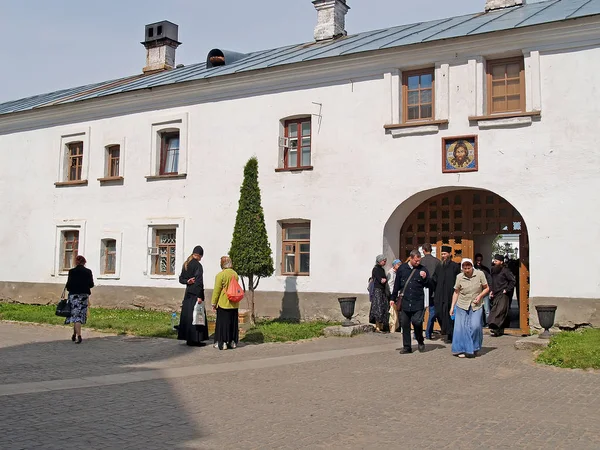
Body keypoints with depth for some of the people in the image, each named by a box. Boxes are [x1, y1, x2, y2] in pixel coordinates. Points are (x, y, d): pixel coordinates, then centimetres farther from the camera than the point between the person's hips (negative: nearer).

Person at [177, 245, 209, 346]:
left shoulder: (186, 264, 11)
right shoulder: (197, 265, -14)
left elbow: (181, 279, 14)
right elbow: (199, 281, -19)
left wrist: (187, 281, -4)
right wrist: (200, 296, -19)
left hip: (188, 294, 8)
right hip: (195, 294, -8)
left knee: (187, 315, 11)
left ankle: (188, 338, 17)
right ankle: (195, 339, -1)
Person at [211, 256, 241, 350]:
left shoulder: (220, 275, -14)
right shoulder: (235, 274, 5)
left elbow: (217, 290, -12)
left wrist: (213, 303, -4)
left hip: (223, 303, -6)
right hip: (234, 304, 6)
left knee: (222, 322, 1)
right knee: (233, 322, 12)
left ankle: (223, 343, 0)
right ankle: (233, 342, 17)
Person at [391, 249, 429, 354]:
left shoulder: (422, 269, 4)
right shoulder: (402, 268, 6)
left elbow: (429, 285, 9)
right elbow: (397, 284, 11)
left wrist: (425, 278, -11)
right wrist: (393, 298, 11)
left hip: (418, 302, -2)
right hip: (404, 301, 2)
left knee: (417, 322, -10)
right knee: (405, 324, 4)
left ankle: (420, 342, 16)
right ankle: (407, 347, 15)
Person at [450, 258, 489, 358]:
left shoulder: (480, 274, -5)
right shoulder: (459, 277, -2)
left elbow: (486, 288, 5)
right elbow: (456, 292, 7)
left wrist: (479, 296, -12)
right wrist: (452, 307, 5)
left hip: (476, 306, -1)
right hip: (462, 306, 1)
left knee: (475, 326, -11)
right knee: (461, 327, 0)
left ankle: (474, 348, 11)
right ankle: (462, 350, 14)